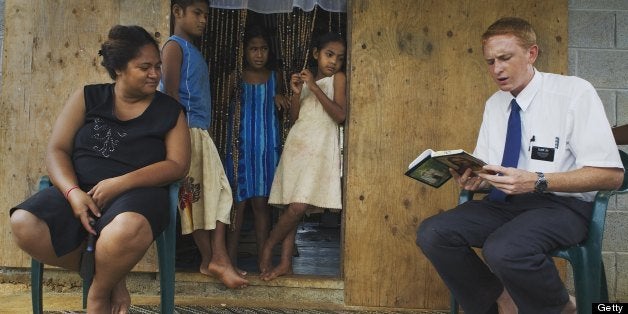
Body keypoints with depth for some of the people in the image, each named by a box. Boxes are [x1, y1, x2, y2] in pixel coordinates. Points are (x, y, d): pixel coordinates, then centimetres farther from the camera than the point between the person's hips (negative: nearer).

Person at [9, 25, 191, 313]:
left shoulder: (169, 111, 7)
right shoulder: (88, 98, 10)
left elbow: (178, 164, -3)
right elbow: (56, 151, 5)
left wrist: (120, 183, -16)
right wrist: (73, 192, -16)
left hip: (137, 193, -2)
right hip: (79, 190, 3)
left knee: (128, 229, -39)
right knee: (23, 224, -26)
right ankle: (109, 276, -5)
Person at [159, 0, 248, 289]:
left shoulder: (194, 51, 22)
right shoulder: (174, 46, -4)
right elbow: (170, 93, -13)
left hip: (202, 133, 9)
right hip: (186, 131, -9)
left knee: (220, 191, 5)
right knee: (194, 195, -5)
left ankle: (218, 258, 7)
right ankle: (211, 260, -1)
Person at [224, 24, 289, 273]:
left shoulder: (275, 77, 9)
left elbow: (282, 110, 20)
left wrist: (279, 99, -2)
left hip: (268, 145, 2)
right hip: (240, 145, -2)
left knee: (261, 202, 4)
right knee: (238, 201, -3)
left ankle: (263, 258, 9)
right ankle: (231, 258, 4)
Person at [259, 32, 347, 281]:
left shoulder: (338, 78, 7)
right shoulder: (305, 79, 19)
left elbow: (340, 115, -8)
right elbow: (293, 117, 15)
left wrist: (314, 88, -9)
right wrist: (296, 93, -2)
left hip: (320, 147, -3)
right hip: (296, 145, 3)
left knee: (298, 207, -13)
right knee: (292, 206, -3)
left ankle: (268, 247, 6)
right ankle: (285, 263, 6)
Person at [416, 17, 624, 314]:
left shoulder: (574, 92, -7)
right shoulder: (494, 104, 12)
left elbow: (611, 174, -13)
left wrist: (537, 182, -25)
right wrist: (473, 178, -8)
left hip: (560, 204, -5)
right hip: (504, 202, 6)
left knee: (504, 249, -36)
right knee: (432, 233, -17)